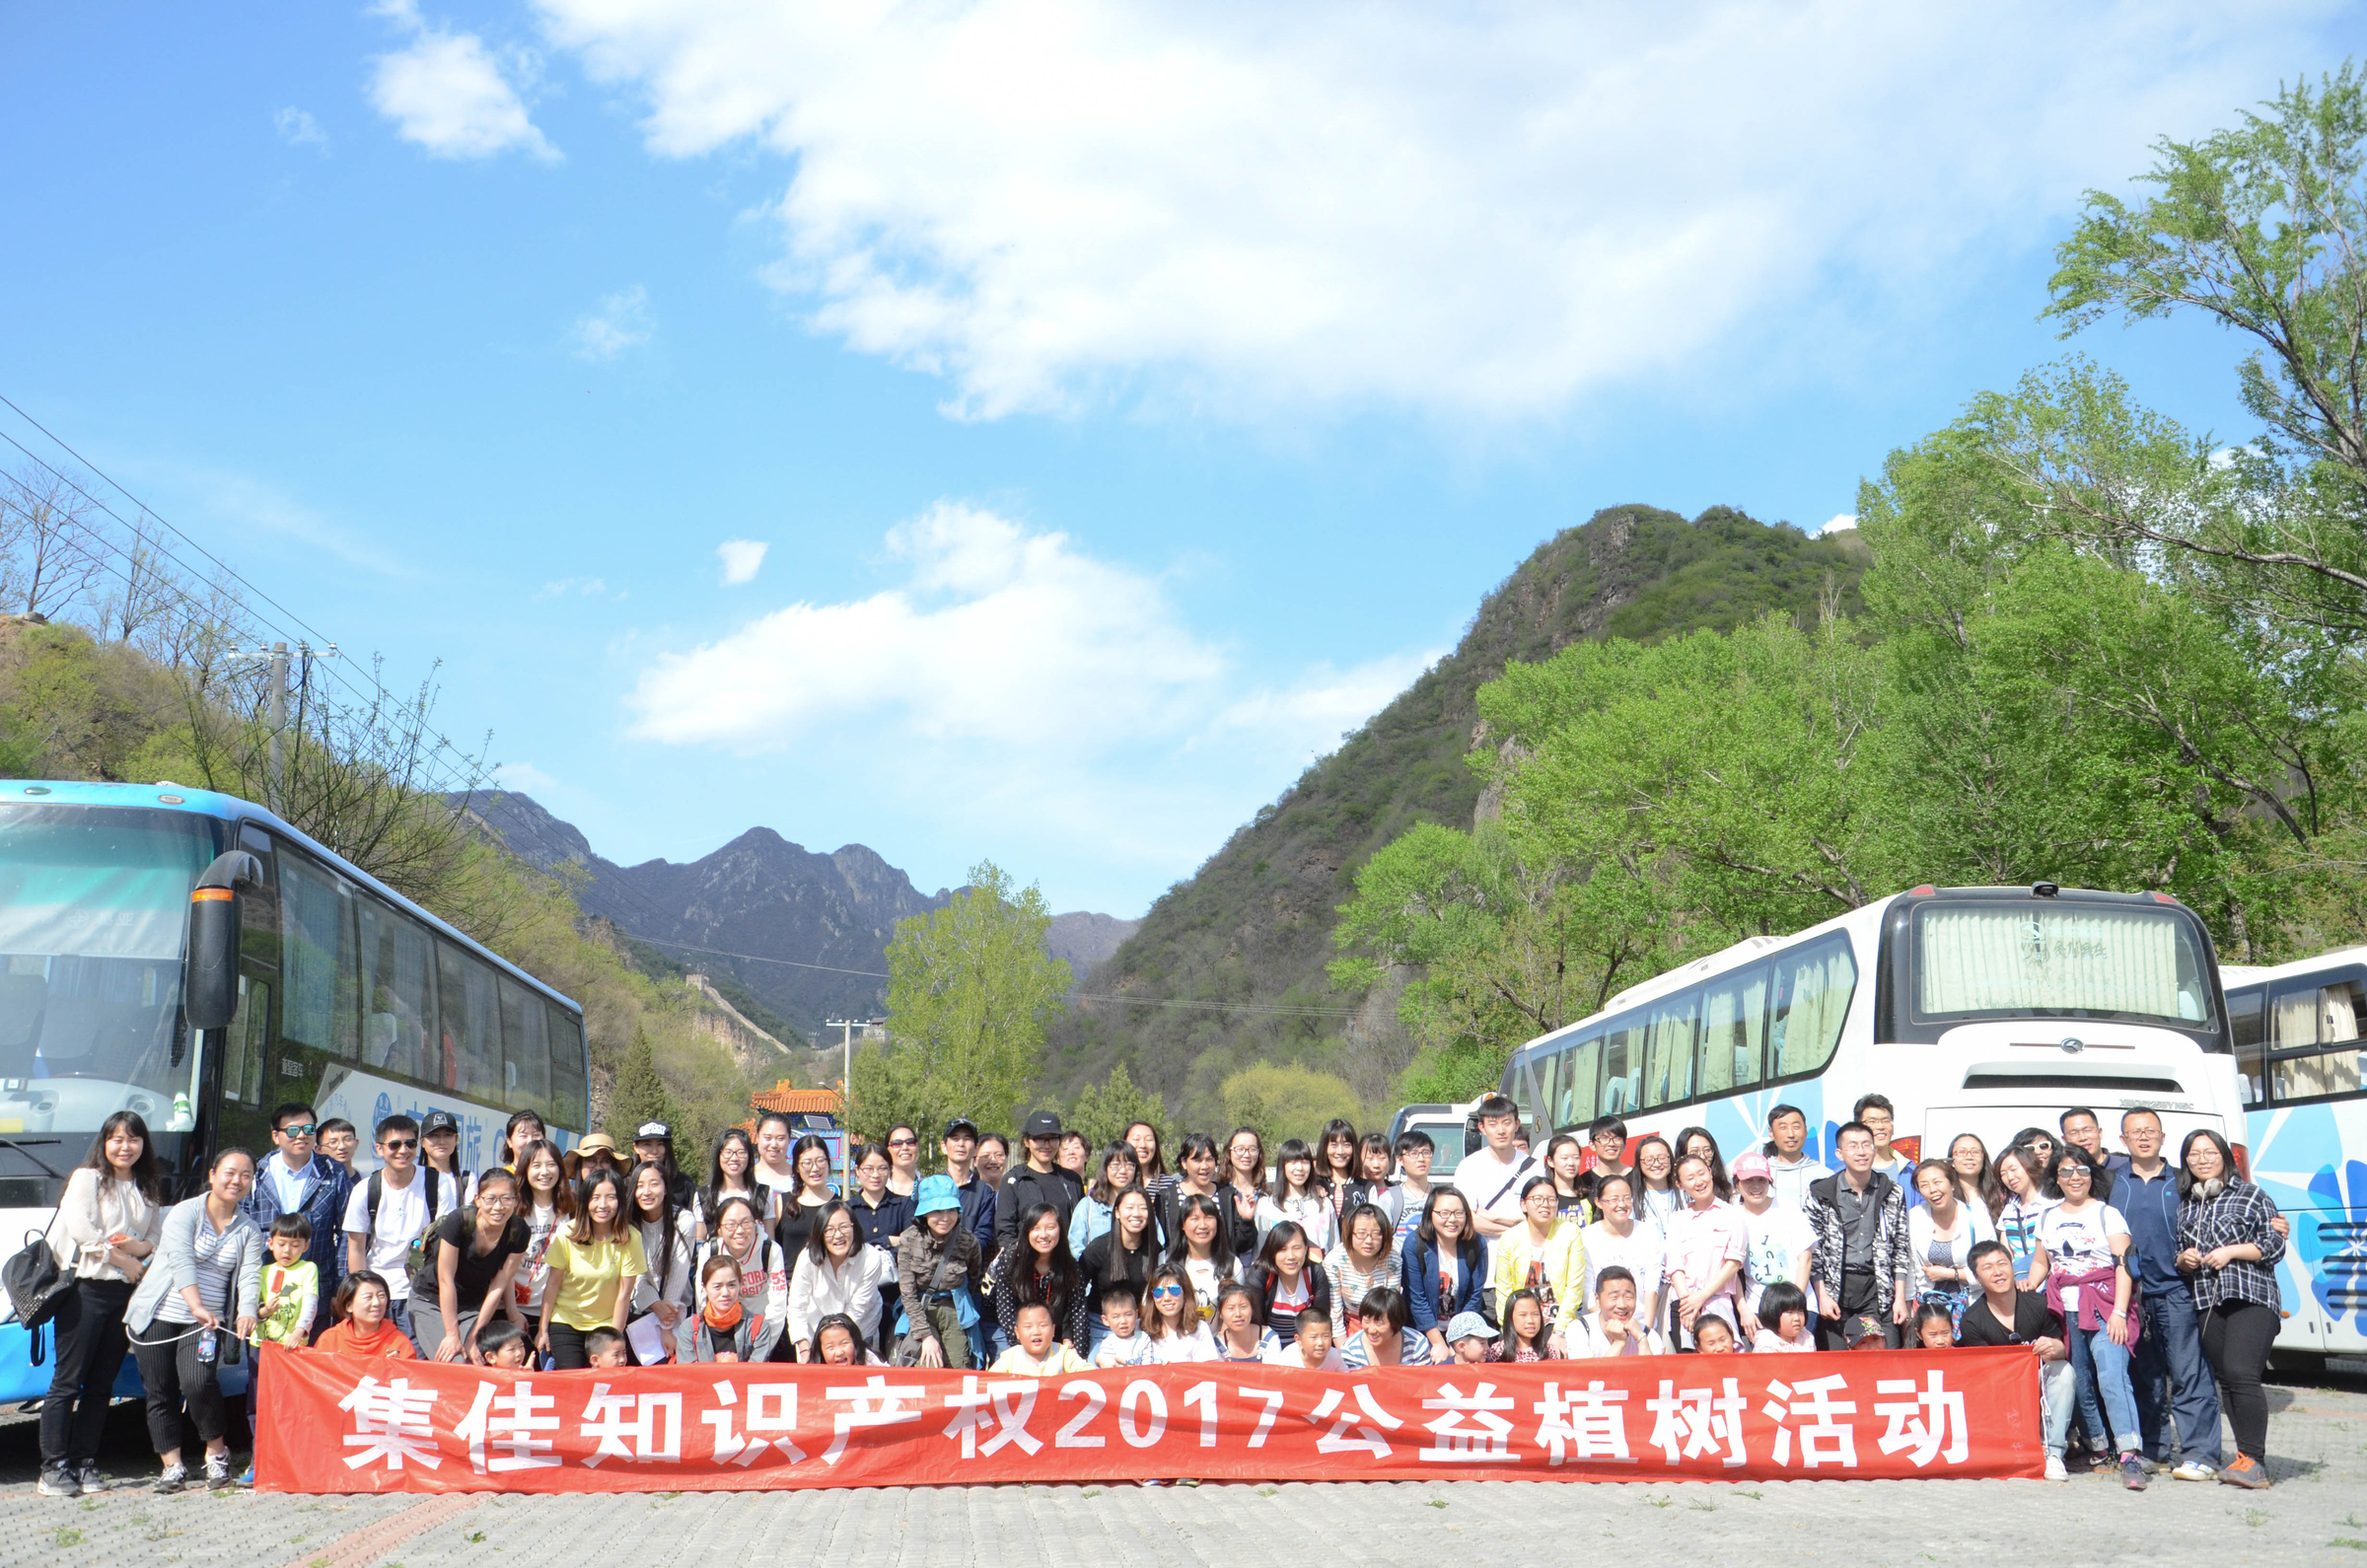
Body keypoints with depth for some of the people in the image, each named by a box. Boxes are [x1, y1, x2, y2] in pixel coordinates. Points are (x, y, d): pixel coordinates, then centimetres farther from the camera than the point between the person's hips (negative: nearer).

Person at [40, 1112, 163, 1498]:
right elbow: (82, 1231, -10)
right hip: (85, 1288, -5)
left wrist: (142, 1247, -7)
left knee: (101, 1384, 6)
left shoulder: (148, 1189, 17)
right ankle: (53, 1468, -4)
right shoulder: (87, 1179, 0)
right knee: (67, 1381, -5)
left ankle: (85, 1464, 10)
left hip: (126, 1293, 5)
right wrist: (125, 1261, -8)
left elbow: (159, 1235, 15)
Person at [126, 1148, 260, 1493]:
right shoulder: (185, 1212, -5)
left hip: (205, 1323, 1)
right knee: (161, 1393, -2)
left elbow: (250, 1276, -6)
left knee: (198, 1383, -19)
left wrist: (246, 1313, -27)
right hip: (157, 1316, -1)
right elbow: (181, 1261, -19)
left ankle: (217, 1452, 0)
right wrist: (196, 1306, -34)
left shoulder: (249, 1231, 7)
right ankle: (172, 1467, 7)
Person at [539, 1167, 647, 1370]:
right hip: (566, 1322, 0)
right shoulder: (568, 1234, -13)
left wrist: (615, 1339, -7)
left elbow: (624, 1294, -11)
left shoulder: (630, 1238, -16)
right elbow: (553, 1284, -5)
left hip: (607, 1324, 0)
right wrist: (543, 1330, -2)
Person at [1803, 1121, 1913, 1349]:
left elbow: (1901, 1248, 10)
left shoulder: (1892, 1193, 8)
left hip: (1879, 1288, 1)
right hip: (1835, 1287, -1)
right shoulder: (1820, 1193, 2)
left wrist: (1900, 1297, 4)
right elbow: (1811, 1249, 2)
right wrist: (1822, 1295, -5)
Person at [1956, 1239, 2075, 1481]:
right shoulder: (1971, 1321, -10)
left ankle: (2053, 1453, -26)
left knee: (2063, 1370, -28)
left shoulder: (2039, 1304, -9)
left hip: (2040, 1390, 2)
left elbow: (2062, 1349, -5)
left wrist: (2054, 1349, -31)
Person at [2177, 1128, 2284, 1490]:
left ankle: (2254, 1460, -17)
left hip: (2252, 1299, -5)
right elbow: (2178, 1252, 25)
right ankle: (2247, 1459, 10)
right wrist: (2183, 1260, 3)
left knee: (2241, 1373, -19)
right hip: (2208, 1303, 5)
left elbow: (2275, 1244, 0)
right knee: (2226, 1379, 4)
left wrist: (2231, 1251, -10)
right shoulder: (2185, 1205, 17)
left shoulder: (2251, 1196, 4)